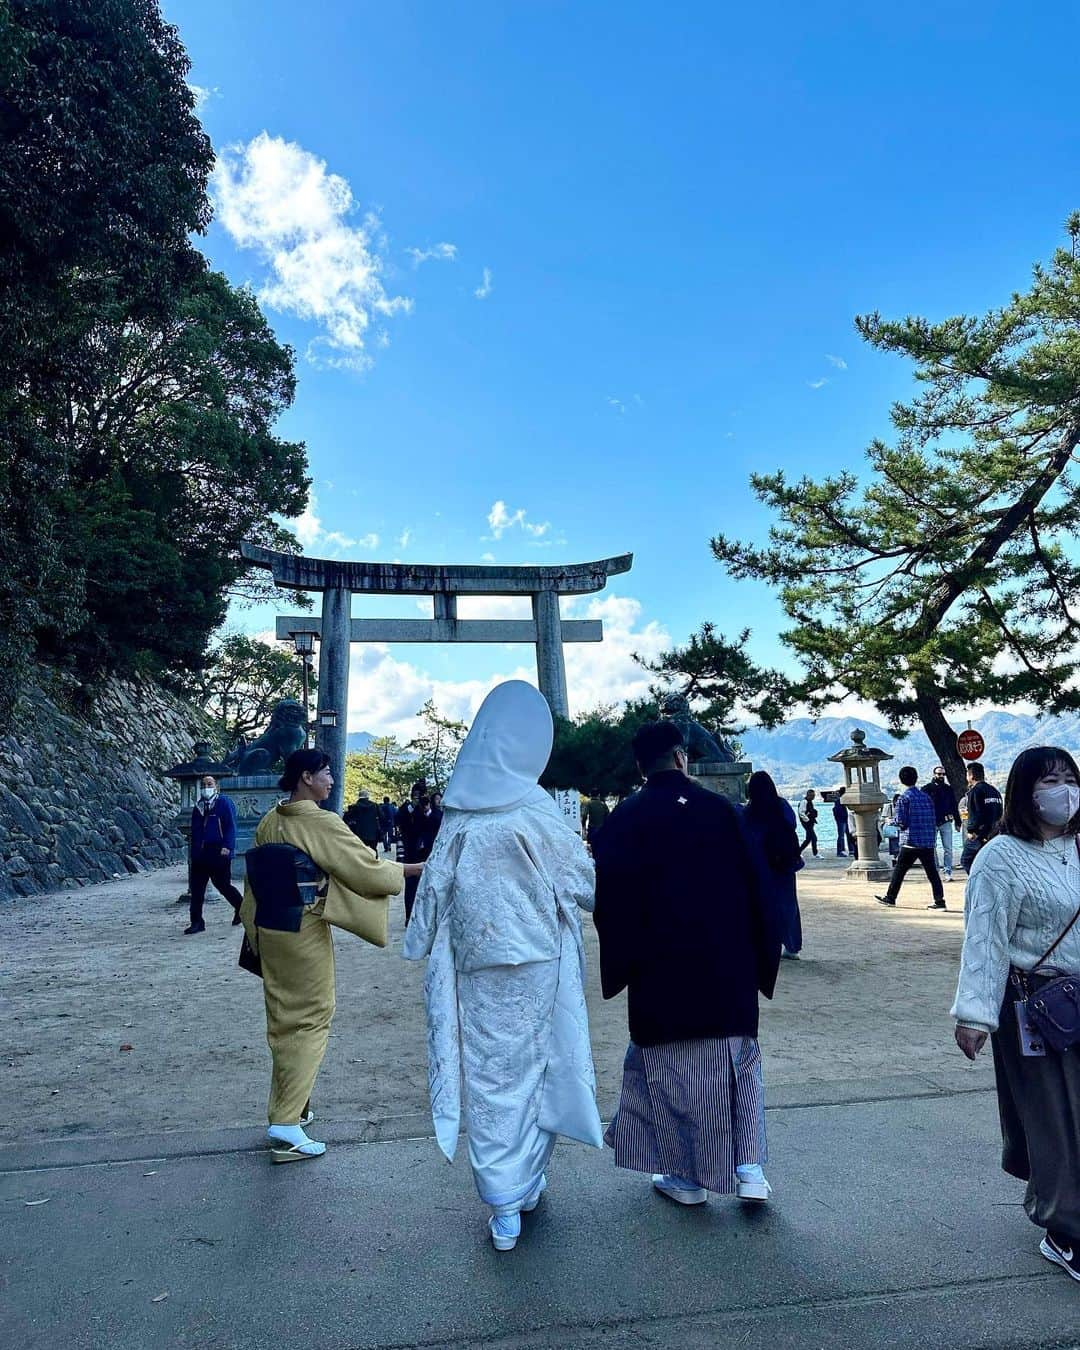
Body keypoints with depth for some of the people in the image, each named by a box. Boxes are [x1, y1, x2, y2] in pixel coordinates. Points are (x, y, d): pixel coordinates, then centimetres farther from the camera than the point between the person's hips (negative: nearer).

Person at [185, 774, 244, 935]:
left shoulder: (224, 802, -6)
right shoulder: (198, 806, 15)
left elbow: (231, 826, -13)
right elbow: (194, 831, 21)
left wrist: (227, 846, -23)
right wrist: (194, 852, 19)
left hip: (219, 854, -7)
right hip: (200, 855, 7)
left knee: (222, 885, 2)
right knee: (196, 888, 4)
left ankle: (241, 907, 25)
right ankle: (196, 922, 11)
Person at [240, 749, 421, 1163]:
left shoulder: (269, 822, 4)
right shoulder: (323, 824, -18)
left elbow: (256, 879, 12)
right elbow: (367, 871, -16)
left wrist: (256, 931, 21)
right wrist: (410, 869, -2)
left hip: (269, 928, 8)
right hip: (305, 931, -8)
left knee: (282, 1019, 19)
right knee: (310, 1021, 2)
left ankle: (287, 1107, 32)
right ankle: (287, 1123, 1)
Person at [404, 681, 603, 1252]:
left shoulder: (459, 810, -6)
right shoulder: (535, 810, -15)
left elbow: (435, 887, 0)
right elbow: (582, 879, -7)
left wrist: (424, 948, 12)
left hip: (477, 967, 2)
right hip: (537, 963, -2)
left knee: (489, 1077, 12)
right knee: (534, 1066, 17)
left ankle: (504, 1209, 17)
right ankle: (530, 1183, 33)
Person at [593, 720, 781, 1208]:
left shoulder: (625, 819, -9)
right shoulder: (721, 809, -5)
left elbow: (609, 901, -5)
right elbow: (755, 888, 0)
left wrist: (619, 966, 8)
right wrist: (761, 961, 10)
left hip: (659, 972, -2)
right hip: (728, 969, 2)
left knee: (669, 1073, 13)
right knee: (737, 1063, 19)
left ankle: (687, 1176, 23)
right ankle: (749, 1168, 19)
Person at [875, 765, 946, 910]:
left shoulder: (904, 797, -9)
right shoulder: (926, 796, 9)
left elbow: (900, 820, -12)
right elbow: (932, 819, 10)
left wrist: (894, 816, 8)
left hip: (911, 841, -5)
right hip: (928, 841, 5)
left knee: (899, 870, 5)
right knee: (932, 871, 5)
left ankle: (890, 897, 14)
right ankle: (939, 900, 0)